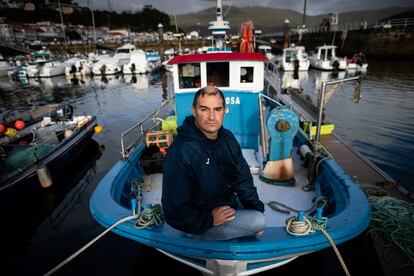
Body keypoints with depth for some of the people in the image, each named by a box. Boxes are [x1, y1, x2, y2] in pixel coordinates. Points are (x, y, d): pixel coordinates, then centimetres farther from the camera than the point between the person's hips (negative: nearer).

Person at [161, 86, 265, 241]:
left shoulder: (228, 138, -4)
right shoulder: (180, 152, -28)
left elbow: (242, 178, 2)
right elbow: (175, 210, -23)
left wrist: (256, 209, -4)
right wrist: (210, 220, -23)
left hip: (227, 202, 8)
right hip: (198, 224, -7)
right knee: (259, 221, -17)